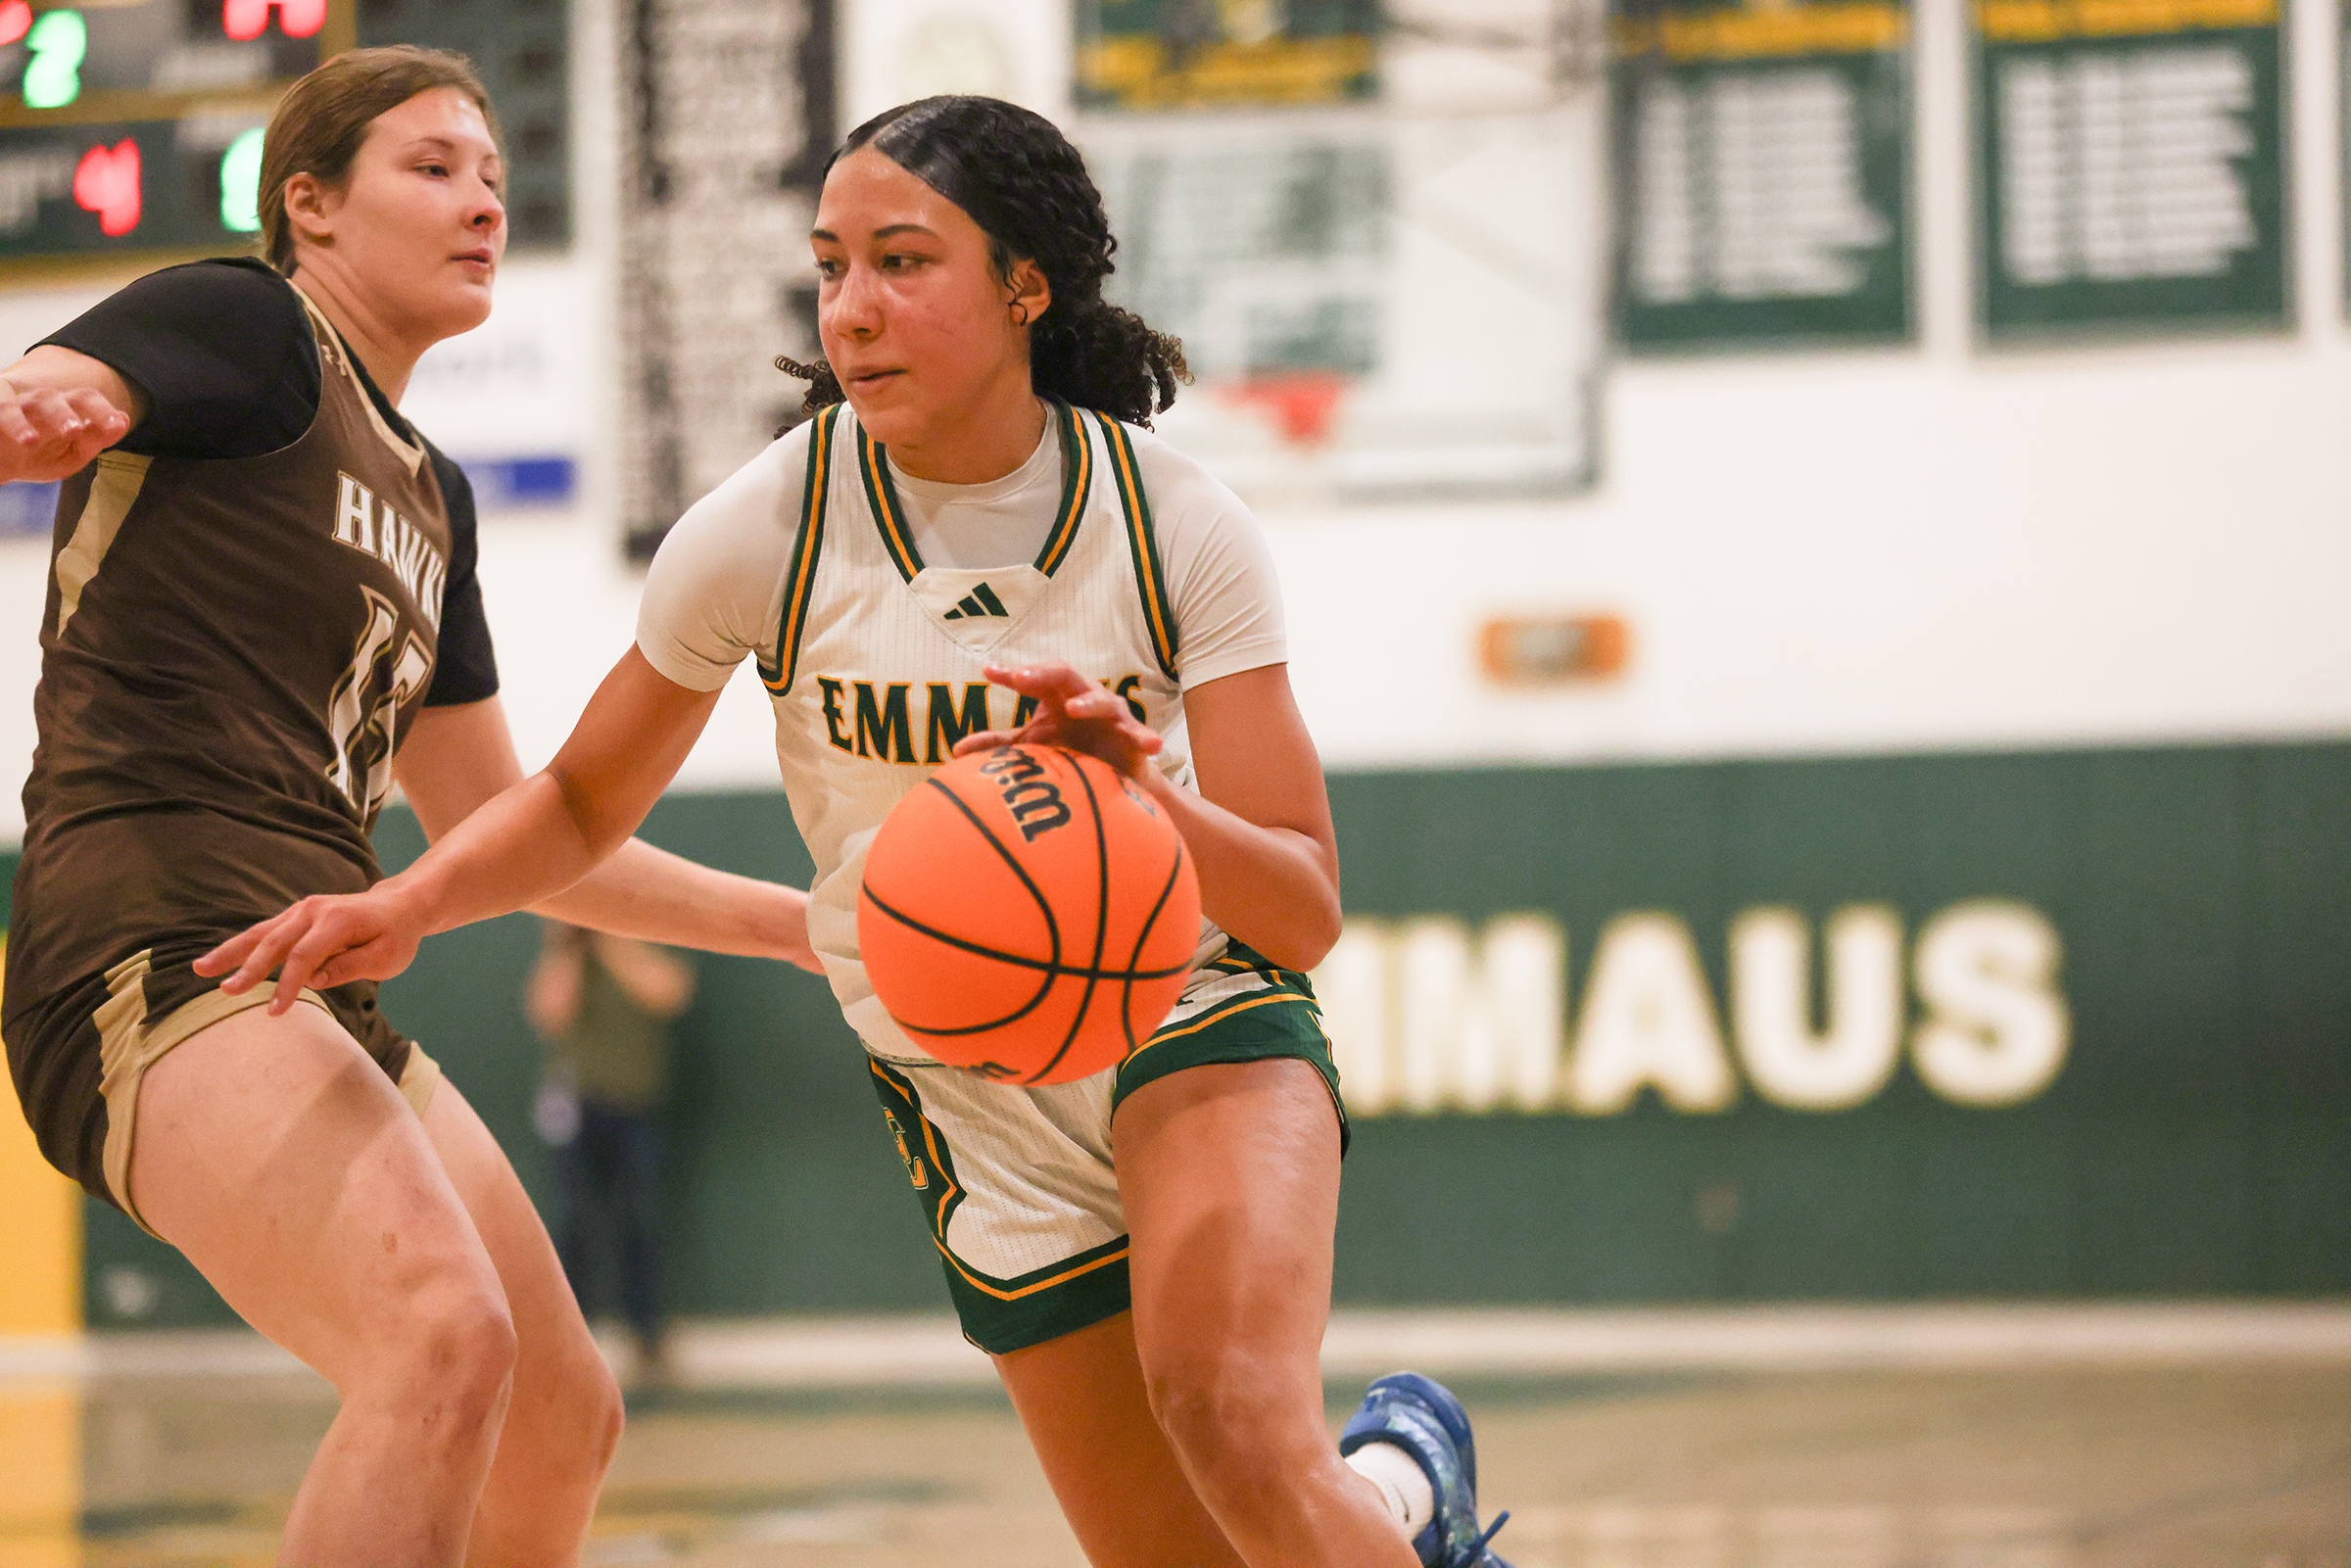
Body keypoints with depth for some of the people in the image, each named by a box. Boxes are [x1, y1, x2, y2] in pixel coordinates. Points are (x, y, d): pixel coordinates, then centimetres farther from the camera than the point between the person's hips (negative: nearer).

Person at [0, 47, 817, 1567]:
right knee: (446, 1338, -31)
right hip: (160, 944, -10)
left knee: (562, 1425, 14)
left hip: (326, 990, 10)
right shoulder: (241, 324, 2)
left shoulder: (430, 493, 25)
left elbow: (502, 830, 30)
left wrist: (805, 920, 29)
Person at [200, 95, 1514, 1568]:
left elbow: (1306, 915, -13)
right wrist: (410, 903, -15)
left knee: (1234, 1425, -30)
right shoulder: (769, 527, -10)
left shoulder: (1181, 528, -12)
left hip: (1196, 1018, -2)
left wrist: (1146, 797, -33)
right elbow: (584, 803, 5)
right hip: (973, 1101, 2)